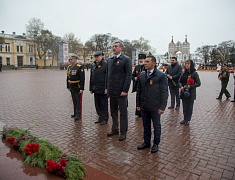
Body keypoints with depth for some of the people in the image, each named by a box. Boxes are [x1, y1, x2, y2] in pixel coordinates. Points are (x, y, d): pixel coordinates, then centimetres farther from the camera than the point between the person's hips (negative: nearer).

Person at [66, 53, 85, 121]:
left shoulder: (79, 67, -14)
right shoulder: (69, 67, 10)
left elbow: (82, 78, -17)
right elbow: (68, 77, 17)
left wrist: (81, 88, -20)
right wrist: (68, 86, 17)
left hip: (78, 88, -7)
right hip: (72, 88, 7)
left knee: (78, 102, -3)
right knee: (74, 101, 15)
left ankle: (78, 115, 4)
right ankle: (75, 113, 26)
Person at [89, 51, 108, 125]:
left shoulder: (105, 65, -7)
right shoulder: (93, 65, 13)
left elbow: (107, 77, -13)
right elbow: (91, 77, 17)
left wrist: (106, 88, -18)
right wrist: (91, 88, 15)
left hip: (103, 89, -7)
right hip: (96, 89, 7)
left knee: (104, 105, 2)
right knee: (97, 104, 14)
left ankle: (105, 119, 15)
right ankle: (100, 117, 27)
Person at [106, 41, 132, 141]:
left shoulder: (126, 59, -7)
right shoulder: (110, 60, 12)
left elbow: (128, 76, -11)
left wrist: (125, 90, -16)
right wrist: (107, 87, 9)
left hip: (121, 91, -6)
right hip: (112, 91, 6)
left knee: (123, 112, 5)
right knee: (113, 111, 15)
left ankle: (123, 132, 18)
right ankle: (115, 129, 30)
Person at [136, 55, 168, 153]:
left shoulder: (161, 75, -8)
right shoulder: (142, 75, 8)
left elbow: (164, 92, -10)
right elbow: (139, 90, 12)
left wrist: (162, 107, -13)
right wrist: (138, 104, 10)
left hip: (155, 107, -4)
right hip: (144, 107, 5)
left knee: (156, 126, 10)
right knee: (146, 126, 16)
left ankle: (156, 144, 27)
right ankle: (146, 142, 32)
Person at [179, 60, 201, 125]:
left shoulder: (194, 73, -6)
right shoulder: (184, 73, 6)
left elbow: (198, 83, -9)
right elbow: (179, 81, 10)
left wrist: (190, 86, -19)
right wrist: (181, 86, -10)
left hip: (191, 93, -4)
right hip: (184, 92, 4)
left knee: (190, 107, 6)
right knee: (184, 107, 10)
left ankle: (188, 120, 19)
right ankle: (185, 119, 24)